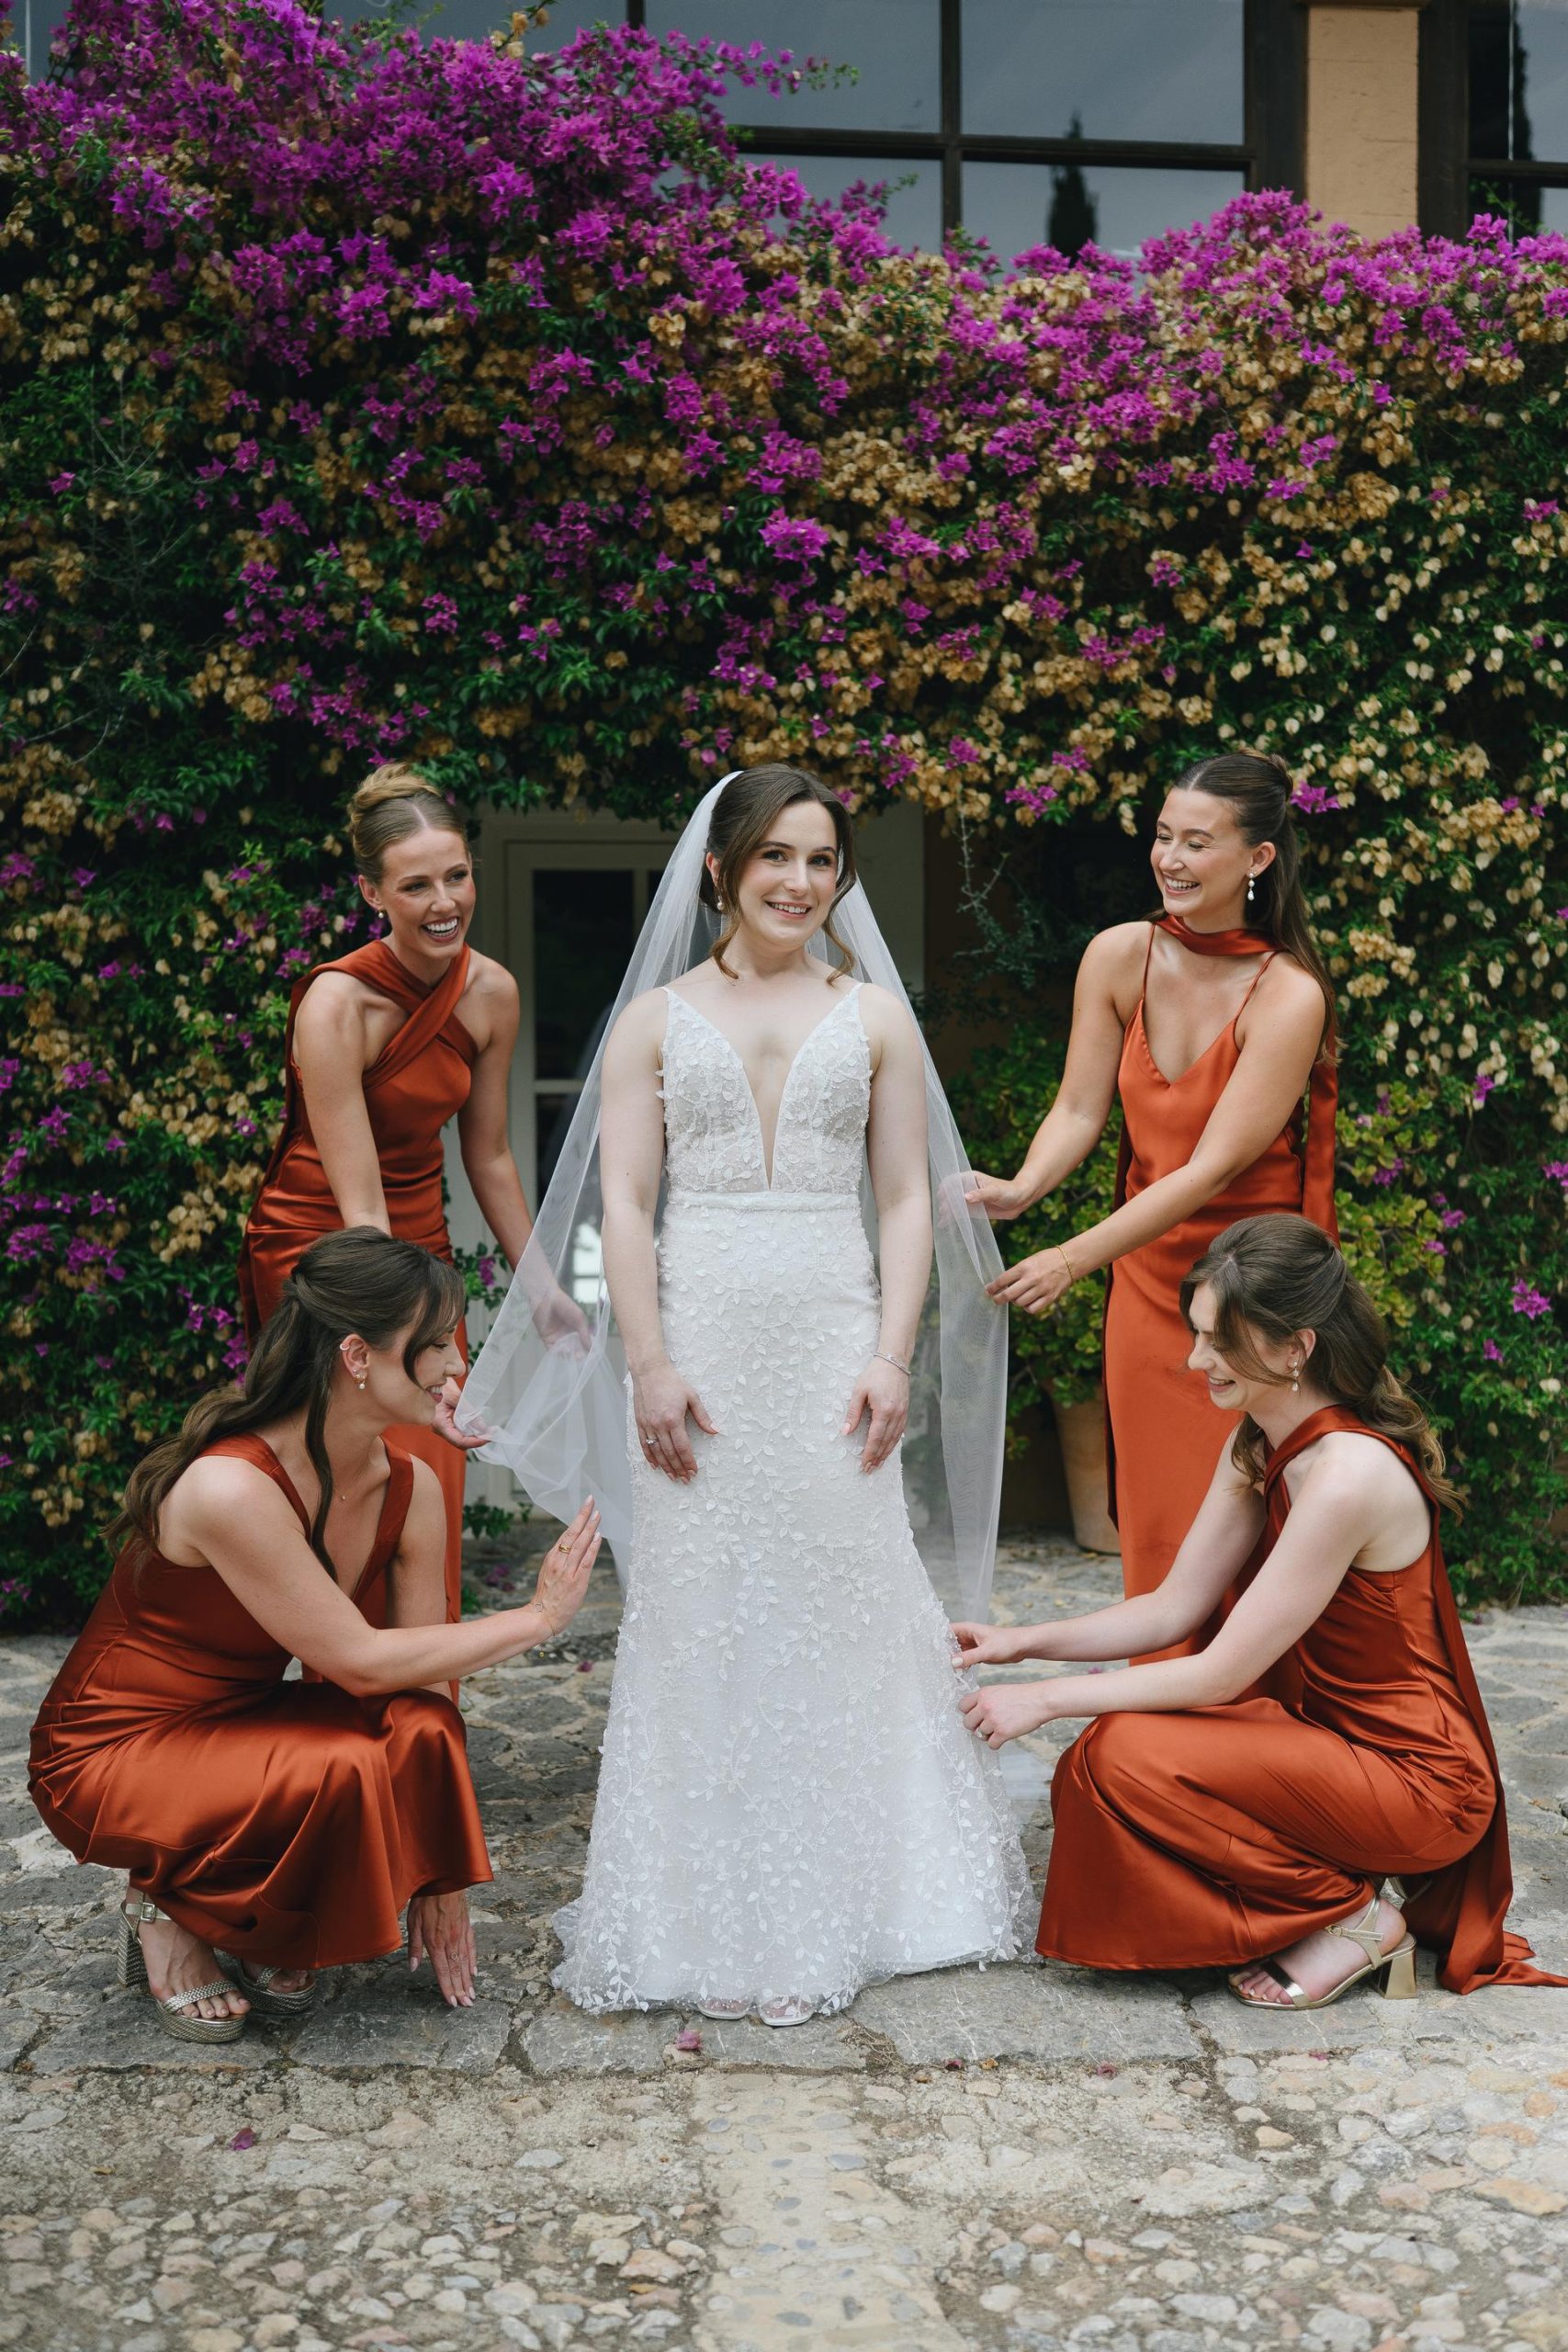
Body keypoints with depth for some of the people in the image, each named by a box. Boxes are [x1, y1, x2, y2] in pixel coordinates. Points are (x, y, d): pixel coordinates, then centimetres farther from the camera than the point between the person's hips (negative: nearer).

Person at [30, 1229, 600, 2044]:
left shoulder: (410, 1489, -8)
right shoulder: (229, 1487, -31)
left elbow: (425, 1676, -5)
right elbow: (362, 1662, -27)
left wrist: (439, 1882, -5)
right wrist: (538, 1616, -19)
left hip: (244, 1731, 7)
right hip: (115, 1750, -7)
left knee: (422, 1734, -22)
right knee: (341, 1774, -32)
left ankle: (255, 1931, 3)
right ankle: (167, 1911, -2)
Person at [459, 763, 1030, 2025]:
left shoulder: (875, 1014, 11)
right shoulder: (657, 1017, 9)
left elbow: (910, 1202, 7)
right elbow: (621, 1202, 2)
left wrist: (893, 1358, -5)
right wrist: (649, 1365, -8)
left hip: (835, 1340, 1)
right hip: (701, 1339, 0)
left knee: (846, 1601, 2)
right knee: (701, 1610, 1)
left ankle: (843, 1899, 17)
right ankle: (713, 1912, 13)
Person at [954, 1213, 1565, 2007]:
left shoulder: (1348, 1474, -27)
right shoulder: (1260, 1446, 2)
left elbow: (1222, 1673, -23)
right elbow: (1175, 1608, 6)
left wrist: (1046, 1698, -16)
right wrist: (1025, 1641, -3)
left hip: (1415, 1783, -9)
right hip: (1337, 1733, 9)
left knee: (1125, 1758, -21)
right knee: (1099, 1766, -2)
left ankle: (1351, 1915, -4)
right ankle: (1348, 1880, 9)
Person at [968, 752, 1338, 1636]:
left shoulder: (1288, 996, -17)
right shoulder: (1119, 957, -3)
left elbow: (1214, 1167, -22)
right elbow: (1079, 1110, 0)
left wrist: (1074, 1259, -27)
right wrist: (1023, 1189, -21)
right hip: (1147, 1280, 4)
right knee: (1156, 1526, 10)